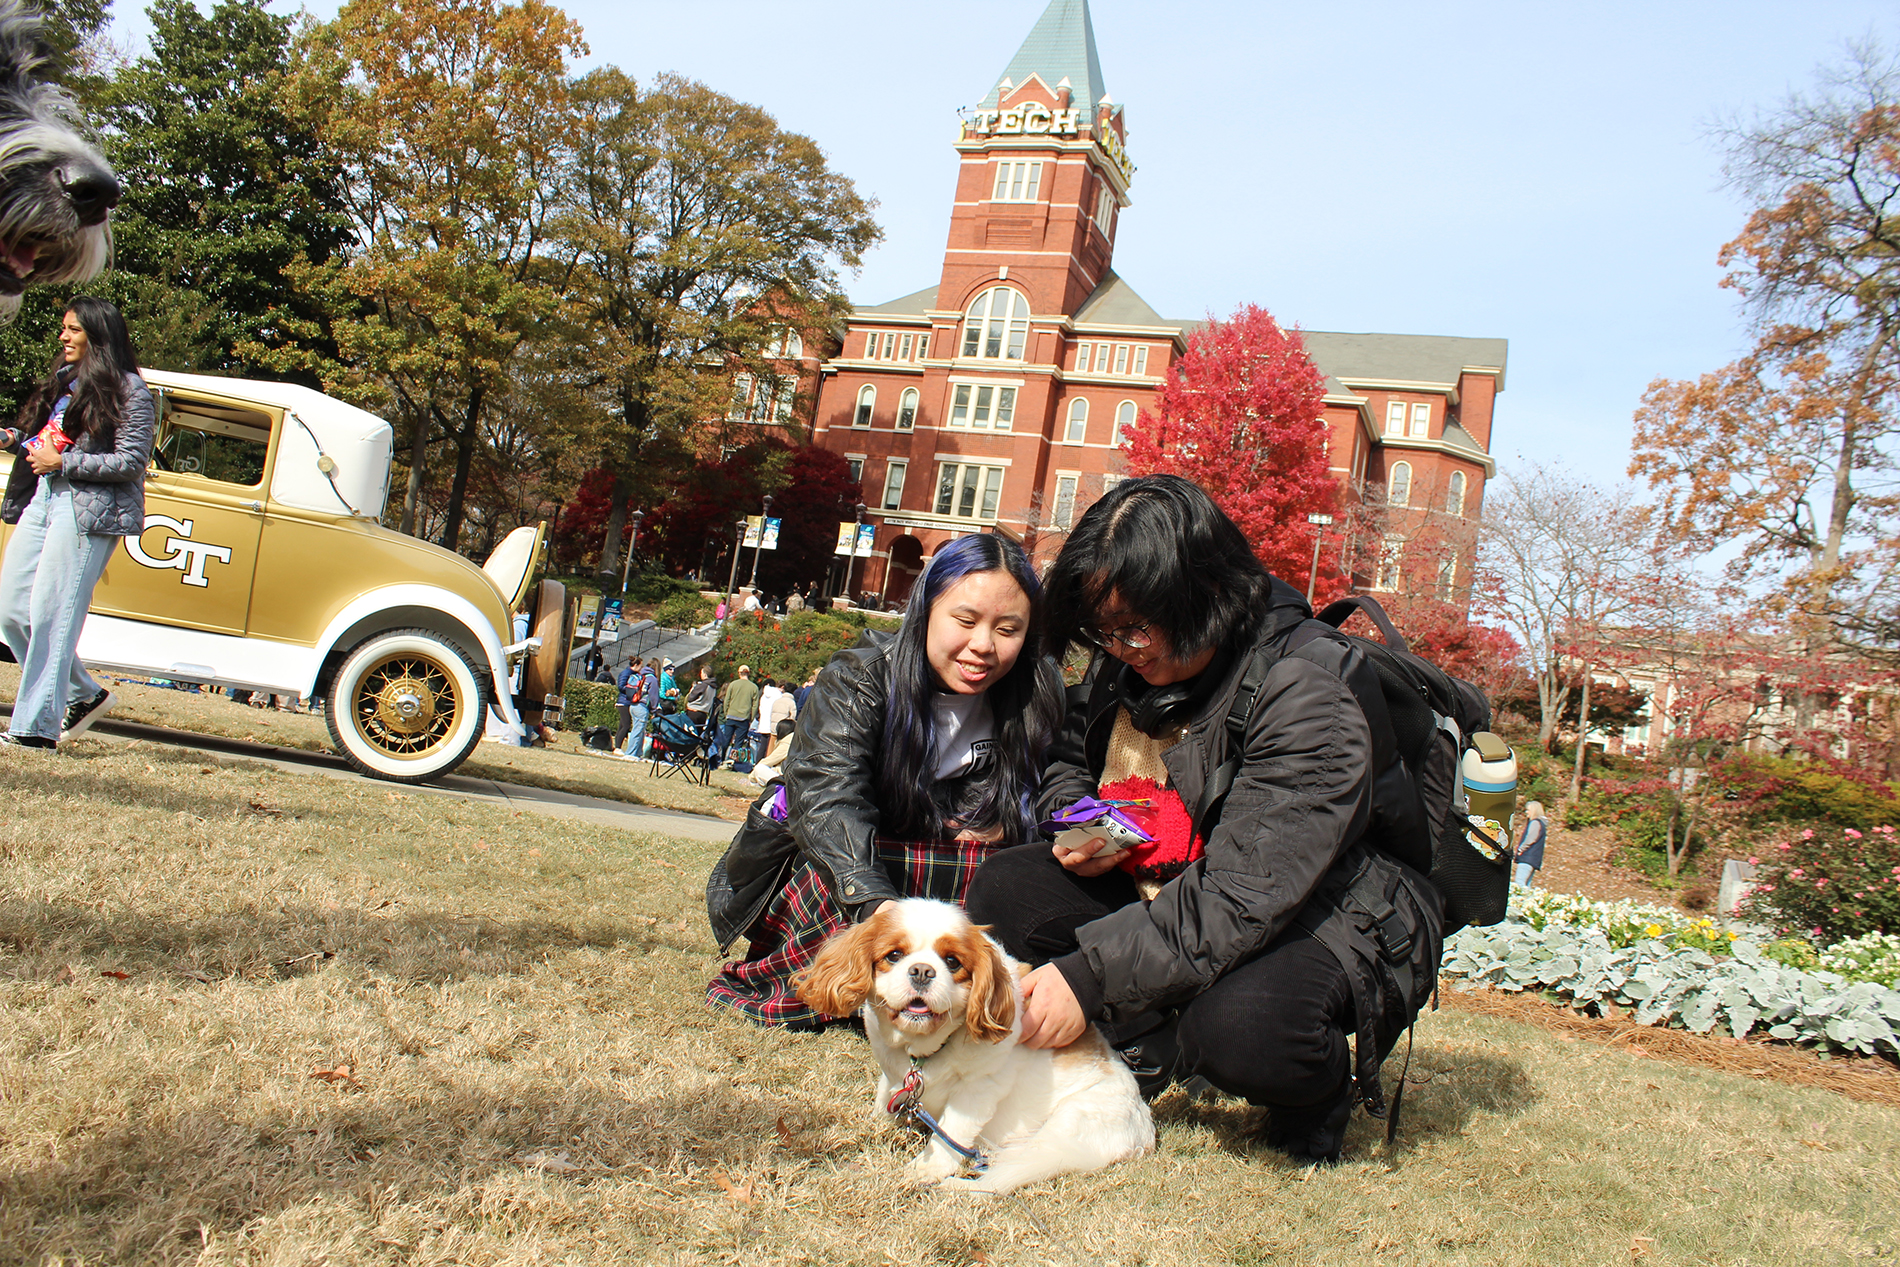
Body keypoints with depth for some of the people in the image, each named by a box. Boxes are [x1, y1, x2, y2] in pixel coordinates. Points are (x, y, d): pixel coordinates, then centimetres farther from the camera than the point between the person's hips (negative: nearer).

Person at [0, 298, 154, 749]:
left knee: (50, 615, -9)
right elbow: (44, 440, 23)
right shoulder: (64, 379, 18)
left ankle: (37, 727, -2)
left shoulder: (129, 390, -5)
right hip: (43, 498, 8)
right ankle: (83, 694, 20)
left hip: (88, 510, -8)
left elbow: (131, 462, -11)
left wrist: (63, 463, -13)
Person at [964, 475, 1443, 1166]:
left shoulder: (1305, 696, -26)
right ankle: (1154, 1046, -3)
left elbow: (1242, 900, -31)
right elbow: (1068, 763, 16)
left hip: (1313, 920, -6)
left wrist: (1092, 977, -35)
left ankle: (1317, 1082, -1)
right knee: (1002, 892, -14)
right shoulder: (1125, 662, -4)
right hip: (1163, 895, 6)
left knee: (1241, 1030, -37)